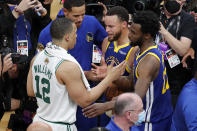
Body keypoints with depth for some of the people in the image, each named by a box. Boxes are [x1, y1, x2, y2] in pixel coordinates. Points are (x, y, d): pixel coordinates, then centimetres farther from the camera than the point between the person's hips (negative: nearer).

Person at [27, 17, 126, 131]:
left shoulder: (37, 58, -1)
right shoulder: (68, 65, -22)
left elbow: (30, 92, 8)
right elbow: (85, 101, -16)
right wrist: (110, 78, -10)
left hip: (40, 121, 7)